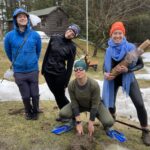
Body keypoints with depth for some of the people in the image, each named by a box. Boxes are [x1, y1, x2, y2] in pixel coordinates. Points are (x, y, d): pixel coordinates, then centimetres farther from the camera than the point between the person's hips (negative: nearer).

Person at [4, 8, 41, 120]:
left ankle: (35, 111, 37)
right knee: (25, 95, 12)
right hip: (19, 72, 0)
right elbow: (8, 52, 8)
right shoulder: (9, 36, -9)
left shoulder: (35, 35, -8)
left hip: (33, 70, 0)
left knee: (35, 94, 11)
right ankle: (28, 112, 38)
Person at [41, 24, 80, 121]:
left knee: (60, 96, 5)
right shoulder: (54, 38, -2)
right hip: (48, 72, 4)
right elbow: (47, 54, 6)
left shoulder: (72, 47, -10)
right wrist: (43, 69, 8)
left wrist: (66, 83, -8)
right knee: (56, 94, 14)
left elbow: (70, 66, -8)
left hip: (60, 74, -4)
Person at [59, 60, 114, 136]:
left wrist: (91, 124, -21)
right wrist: (78, 123, -20)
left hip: (95, 105, -2)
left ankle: (106, 127, 12)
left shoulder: (94, 85, -34)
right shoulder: (71, 85, -26)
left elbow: (95, 105, -25)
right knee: (62, 113, -23)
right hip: (79, 105, 3)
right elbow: (74, 104, -18)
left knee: (109, 122, -27)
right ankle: (74, 119, 11)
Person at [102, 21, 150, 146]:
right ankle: (112, 117, 48)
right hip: (113, 79, 3)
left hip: (128, 78, -2)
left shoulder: (131, 47, -16)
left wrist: (128, 69, -27)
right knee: (110, 102, 11)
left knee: (139, 104, -14)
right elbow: (105, 65, 4)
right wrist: (105, 73, -18)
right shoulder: (109, 50, -8)